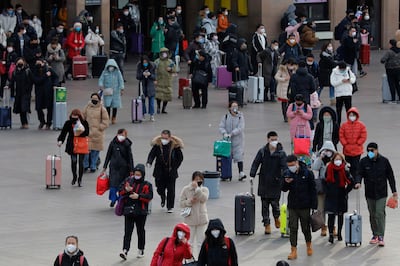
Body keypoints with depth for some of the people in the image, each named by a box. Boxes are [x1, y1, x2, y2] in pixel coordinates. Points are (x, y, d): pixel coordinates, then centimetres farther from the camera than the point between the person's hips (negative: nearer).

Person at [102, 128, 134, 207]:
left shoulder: (127, 144, -3)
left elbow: (130, 157, -1)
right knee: (113, 183, -5)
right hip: (114, 166, 1)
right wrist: (104, 167, 9)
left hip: (123, 167, -1)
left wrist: (131, 170, -4)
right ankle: (113, 199, 13)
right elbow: (108, 155, 10)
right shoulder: (113, 143, 2)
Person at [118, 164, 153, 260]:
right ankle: (125, 251, -14)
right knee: (128, 231, -7)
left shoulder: (146, 185, -2)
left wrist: (138, 196, -21)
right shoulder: (128, 181, 5)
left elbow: (149, 197, -11)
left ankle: (141, 250, 27)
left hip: (141, 212, -1)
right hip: (129, 210, 1)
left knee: (140, 231, 12)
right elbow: (120, 191, 5)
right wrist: (126, 189, -16)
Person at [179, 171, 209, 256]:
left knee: (201, 242, 4)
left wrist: (196, 188, -24)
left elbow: (204, 198, -19)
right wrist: (189, 201, -19)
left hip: (202, 219, 1)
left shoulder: (204, 189, 1)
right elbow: (181, 202, -1)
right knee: (190, 243, 6)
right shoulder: (186, 189, -2)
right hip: (190, 220, -1)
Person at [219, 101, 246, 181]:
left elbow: (240, 128, -14)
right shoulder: (225, 117, 2)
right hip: (227, 141, 2)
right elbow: (221, 127, -3)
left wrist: (231, 134, -23)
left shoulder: (240, 117, -4)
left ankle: (241, 173, -13)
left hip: (238, 140, -2)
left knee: (239, 156, -10)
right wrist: (224, 133, -23)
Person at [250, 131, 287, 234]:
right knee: (264, 204, 2)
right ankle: (267, 224, 11)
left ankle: (276, 217, 29)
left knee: (274, 202, -2)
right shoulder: (262, 151, 2)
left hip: (276, 182, -2)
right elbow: (256, 163, 1)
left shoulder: (281, 153, -3)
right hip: (264, 182, 2)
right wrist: (252, 175, -11)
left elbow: (284, 166, -9)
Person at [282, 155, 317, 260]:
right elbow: (284, 189, 6)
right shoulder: (287, 173, 0)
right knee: (293, 228, 1)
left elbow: (313, 191, -5)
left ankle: (309, 244, 33)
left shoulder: (307, 173, -9)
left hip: (304, 206, -2)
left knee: (306, 227, 9)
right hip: (292, 206, 2)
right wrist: (286, 183, -17)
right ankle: (294, 250, 5)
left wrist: (314, 206, -8)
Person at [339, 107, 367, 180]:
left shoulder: (361, 125, -3)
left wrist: (357, 144, -7)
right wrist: (345, 144, -7)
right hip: (347, 150, 2)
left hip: (357, 150, -2)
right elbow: (341, 136, 0)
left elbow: (363, 137, -3)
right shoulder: (344, 125, -1)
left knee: (355, 166, -1)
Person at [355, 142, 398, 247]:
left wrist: (394, 191, 4)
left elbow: (390, 176, 4)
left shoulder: (384, 161, -2)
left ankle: (381, 236, -13)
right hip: (369, 193, 3)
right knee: (372, 215, 10)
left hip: (381, 193, -3)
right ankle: (375, 235, 19)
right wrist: (358, 182, -29)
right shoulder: (364, 161, 0)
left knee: (380, 213, -12)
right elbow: (359, 173, -6)